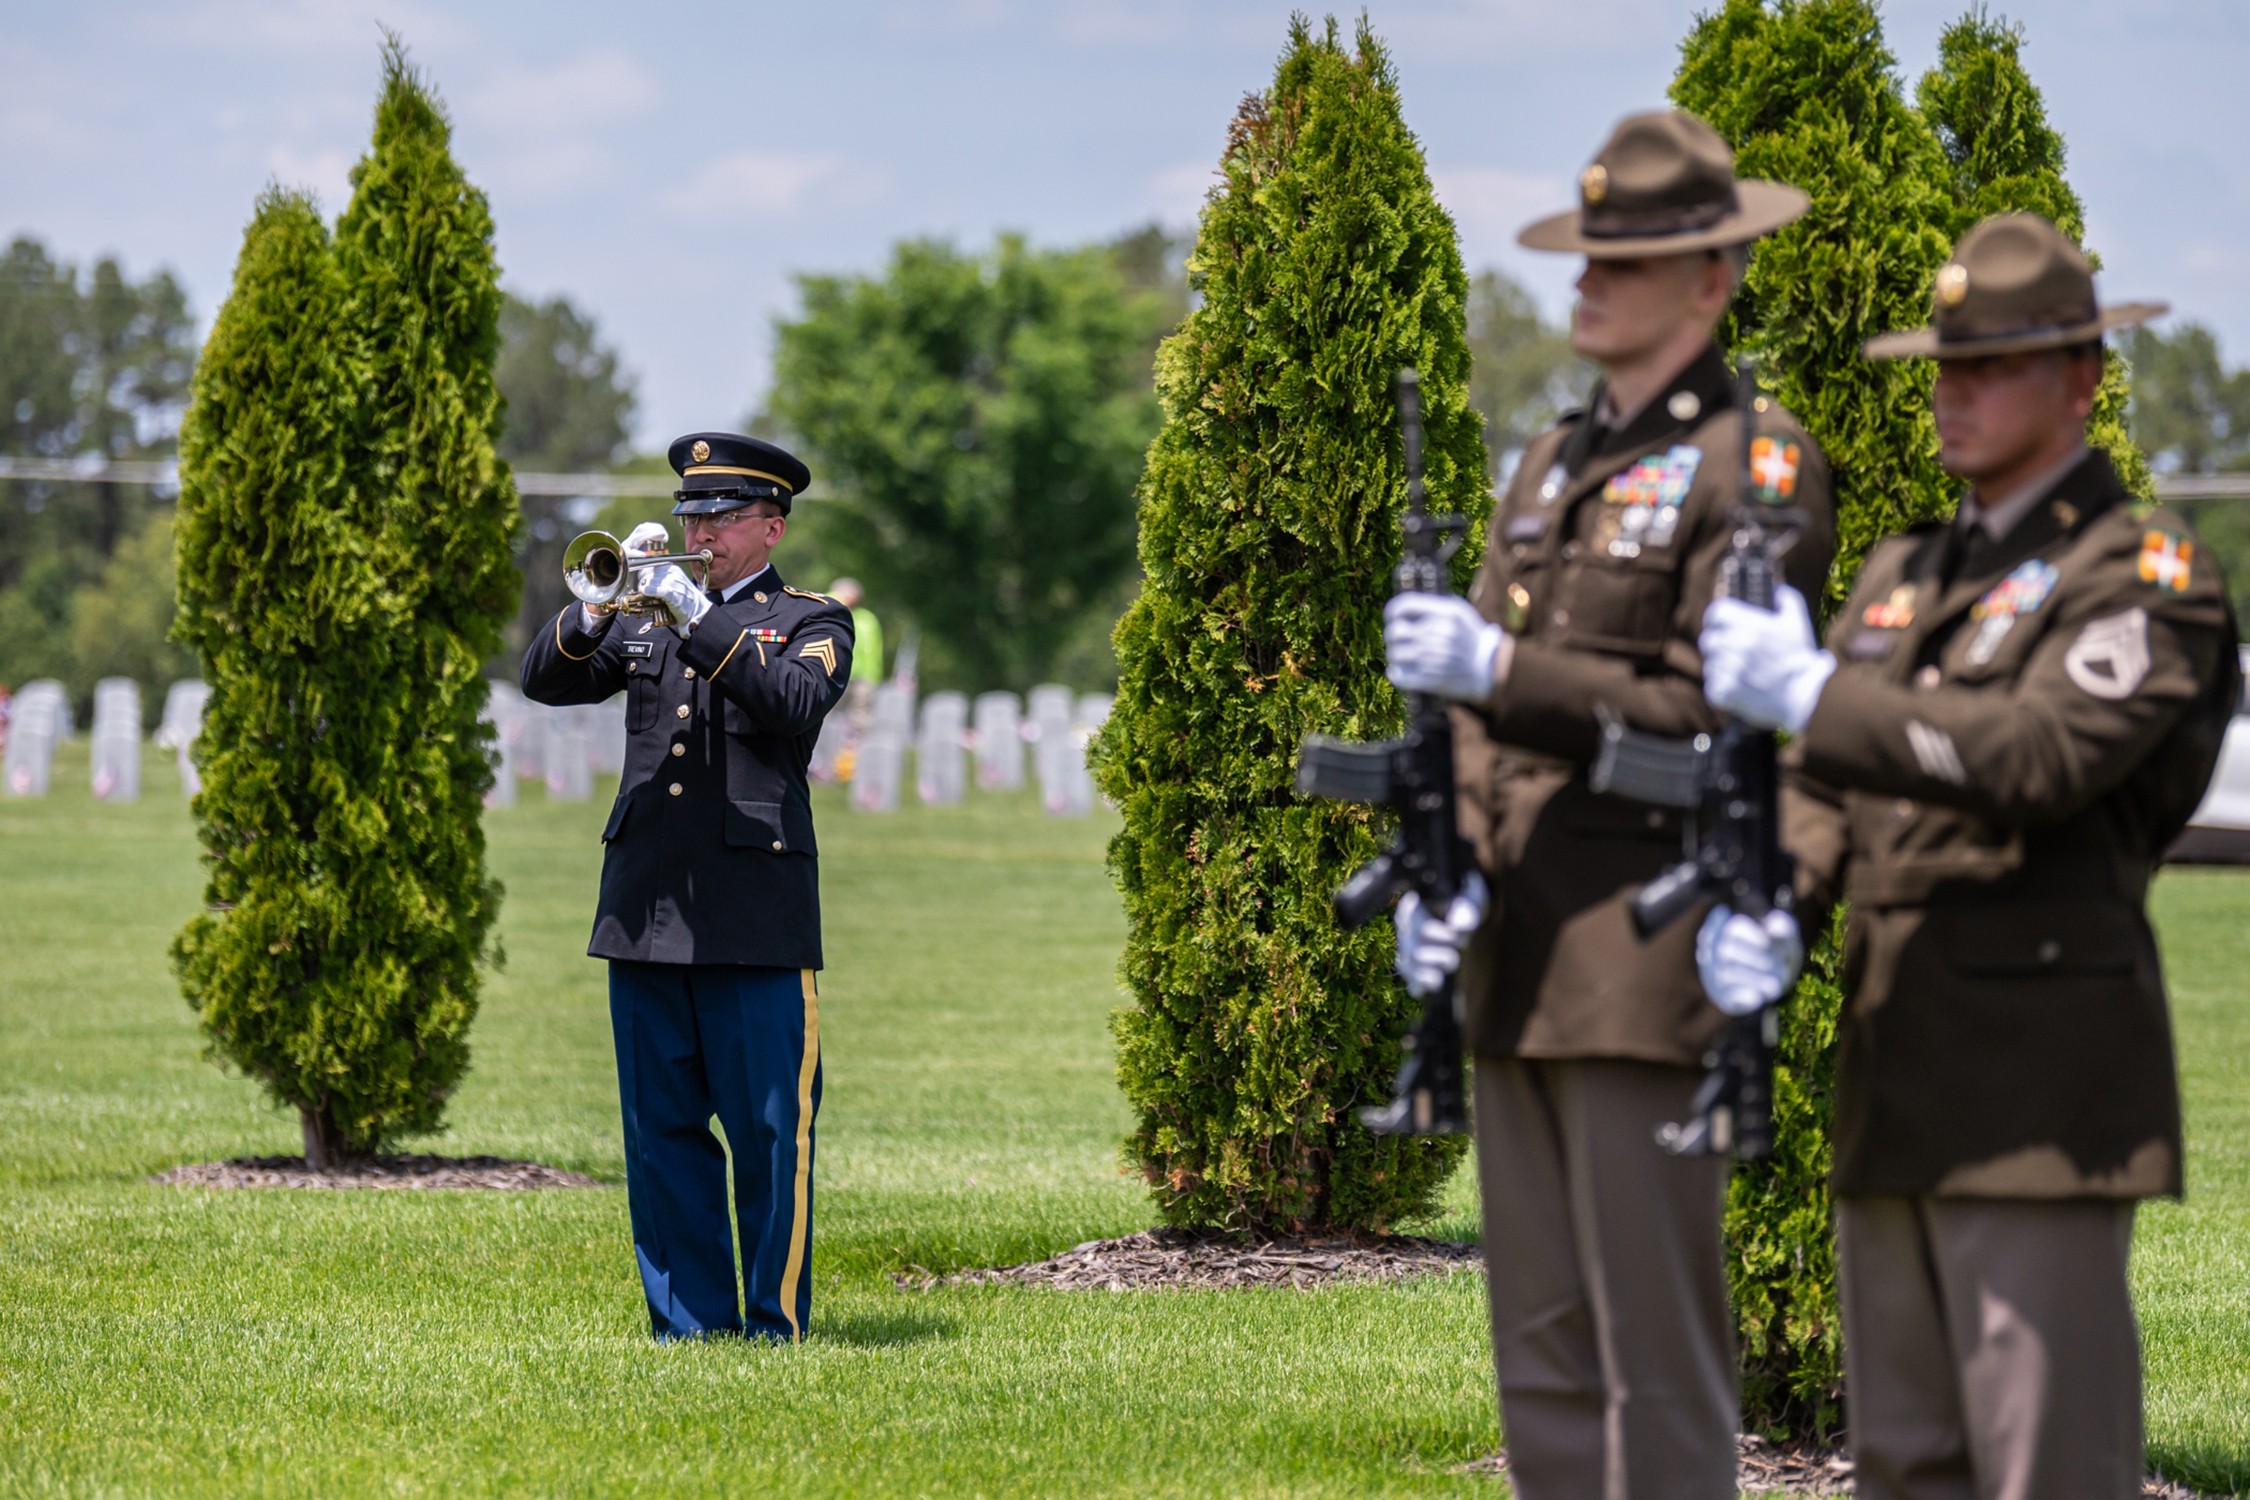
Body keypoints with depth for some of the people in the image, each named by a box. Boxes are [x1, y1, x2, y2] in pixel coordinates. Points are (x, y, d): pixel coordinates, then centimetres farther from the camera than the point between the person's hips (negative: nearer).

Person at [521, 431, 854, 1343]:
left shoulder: (811, 623, 5)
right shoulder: (643, 624, 18)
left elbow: (795, 701, -15)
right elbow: (544, 678, 8)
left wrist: (696, 616, -18)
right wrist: (604, 598, -8)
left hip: (757, 915, -4)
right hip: (645, 914, 4)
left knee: (770, 1131, -4)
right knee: (661, 1131, 6)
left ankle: (776, 1328, 2)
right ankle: (688, 1322, 12)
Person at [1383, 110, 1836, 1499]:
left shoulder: (1759, 465, -6)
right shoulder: (1554, 464, 19)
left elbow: (1723, 714, -13)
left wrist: (1506, 668, -17)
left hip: (1647, 965, -8)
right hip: (1520, 965, 8)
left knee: (1657, 1352, -7)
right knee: (1544, 1351, 11)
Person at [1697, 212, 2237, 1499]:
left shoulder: (2146, 573, -4)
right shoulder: (1908, 573, 20)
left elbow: (2044, 755, -21)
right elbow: (1816, 778, 14)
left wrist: (1817, 694, -23)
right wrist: (1756, 903, -8)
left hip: (2042, 1082, -8)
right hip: (1899, 1079, 8)